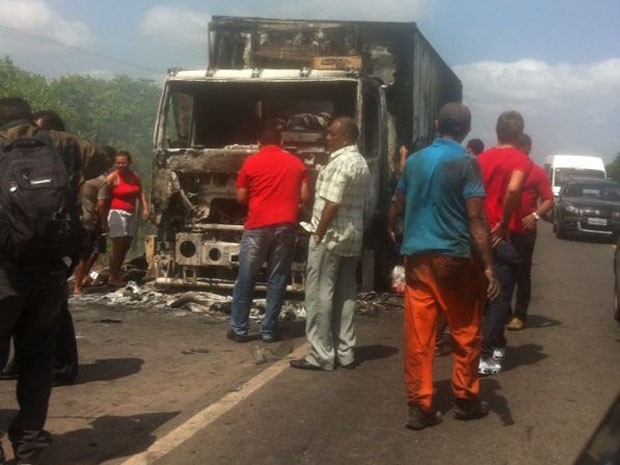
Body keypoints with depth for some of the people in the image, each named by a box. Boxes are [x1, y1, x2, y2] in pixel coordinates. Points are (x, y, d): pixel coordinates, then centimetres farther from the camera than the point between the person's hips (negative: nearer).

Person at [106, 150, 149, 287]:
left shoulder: (135, 176, 9)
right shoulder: (112, 177, -10)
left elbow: (140, 193, 17)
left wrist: (145, 208, 4)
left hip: (132, 214, 7)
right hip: (117, 213, -7)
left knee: (126, 247, 11)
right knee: (118, 247, -8)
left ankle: (117, 274, 22)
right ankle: (113, 277, 2)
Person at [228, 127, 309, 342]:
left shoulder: (251, 162, 3)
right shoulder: (296, 163, 9)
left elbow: (241, 197, 5)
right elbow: (304, 196, 7)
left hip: (257, 225, -2)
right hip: (286, 226, 2)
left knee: (246, 278, 6)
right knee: (277, 279, 7)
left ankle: (239, 329, 10)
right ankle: (269, 330, 9)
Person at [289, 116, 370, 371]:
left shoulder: (340, 163, -15)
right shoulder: (361, 163, 15)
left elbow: (331, 206, -20)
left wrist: (318, 236, -15)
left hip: (331, 236, -9)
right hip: (353, 237, 10)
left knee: (320, 295, -3)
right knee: (345, 295, 11)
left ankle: (321, 355, -1)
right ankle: (345, 352, 16)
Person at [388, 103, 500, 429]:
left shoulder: (414, 160, 7)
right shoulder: (466, 163, -8)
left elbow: (397, 205, 19)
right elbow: (475, 219, -14)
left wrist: (391, 229, 40)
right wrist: (489, 266, -14)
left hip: (417, 256, 4)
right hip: (455, 257, -4)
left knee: (418, 335, 5)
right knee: (465, 333, 11)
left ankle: (419, 406, 7)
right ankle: (465, 399, 21)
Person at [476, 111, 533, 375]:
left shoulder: (482, 158, 7)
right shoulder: (521, 160, -8)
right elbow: (513, 189, -27)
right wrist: (503, 224, -17)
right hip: (502, 236, -6)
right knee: (500, 296, 1)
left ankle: (496, 345, 31)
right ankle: (484, 356, -3)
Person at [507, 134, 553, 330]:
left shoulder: (537, 172, -1)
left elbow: (548, 200, -2)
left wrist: (536, 215, -20)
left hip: (524, 231, -3)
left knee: (522, 274, 3)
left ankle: (520, 315, 8)